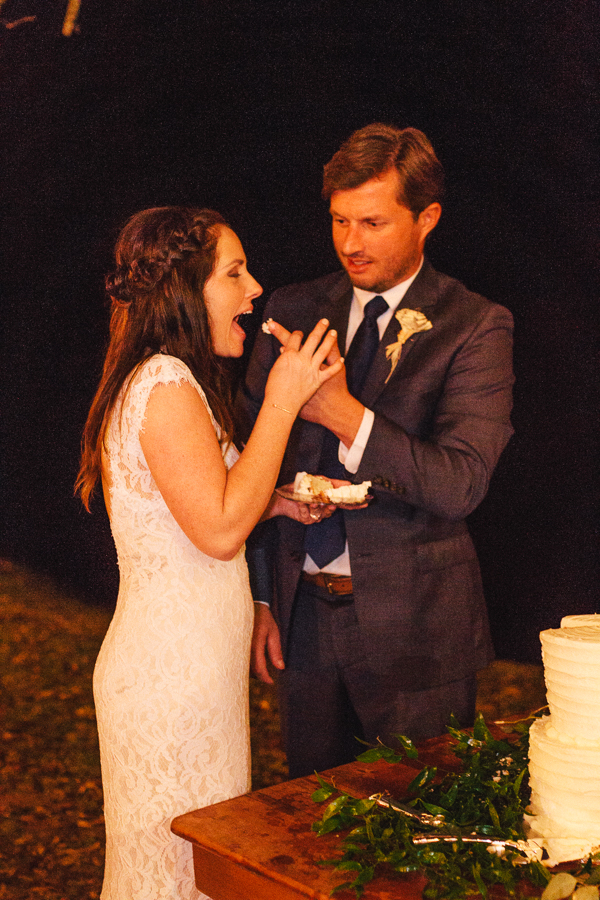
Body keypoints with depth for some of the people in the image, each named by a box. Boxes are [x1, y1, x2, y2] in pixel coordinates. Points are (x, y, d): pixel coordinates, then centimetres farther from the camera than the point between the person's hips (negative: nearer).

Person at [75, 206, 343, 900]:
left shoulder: (164, 381, 13)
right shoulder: (166, 384, -19)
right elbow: (218, 530, -25)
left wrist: (276, 502, 8)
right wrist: (282, 401, -21)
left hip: (181, 662, 10)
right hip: (173, 677, -10)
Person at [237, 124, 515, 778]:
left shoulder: (474, 327, -8)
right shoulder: (292, 312, 4)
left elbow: (459, 486, -18)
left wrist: (344, 412, -27)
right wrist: (257, 597, 2)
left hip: (414, 627, -3)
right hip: (301, 615, 4)